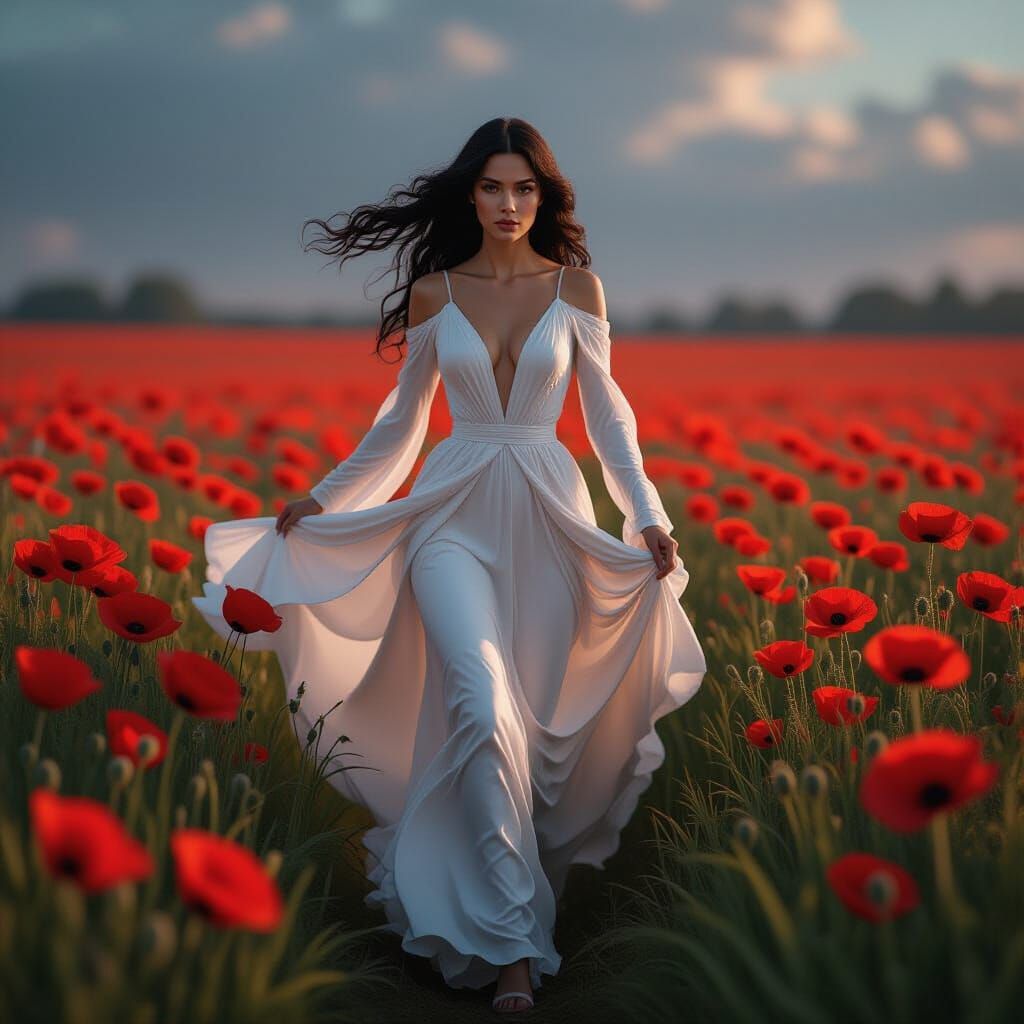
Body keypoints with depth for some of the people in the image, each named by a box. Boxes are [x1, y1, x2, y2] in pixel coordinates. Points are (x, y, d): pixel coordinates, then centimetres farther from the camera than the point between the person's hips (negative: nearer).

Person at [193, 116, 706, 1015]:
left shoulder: (576, 286, 4)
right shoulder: (433, 293, 6)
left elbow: (605, 411, 7)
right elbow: (403, 419, 15)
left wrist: (648, 514, -5)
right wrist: (324, 497, 11)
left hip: (550, 512, 1)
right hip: (455, 513, -1)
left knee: (535, 721, 1)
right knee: (482, 701, -21)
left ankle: (510, 911, 23)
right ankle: (511, 940, -18)